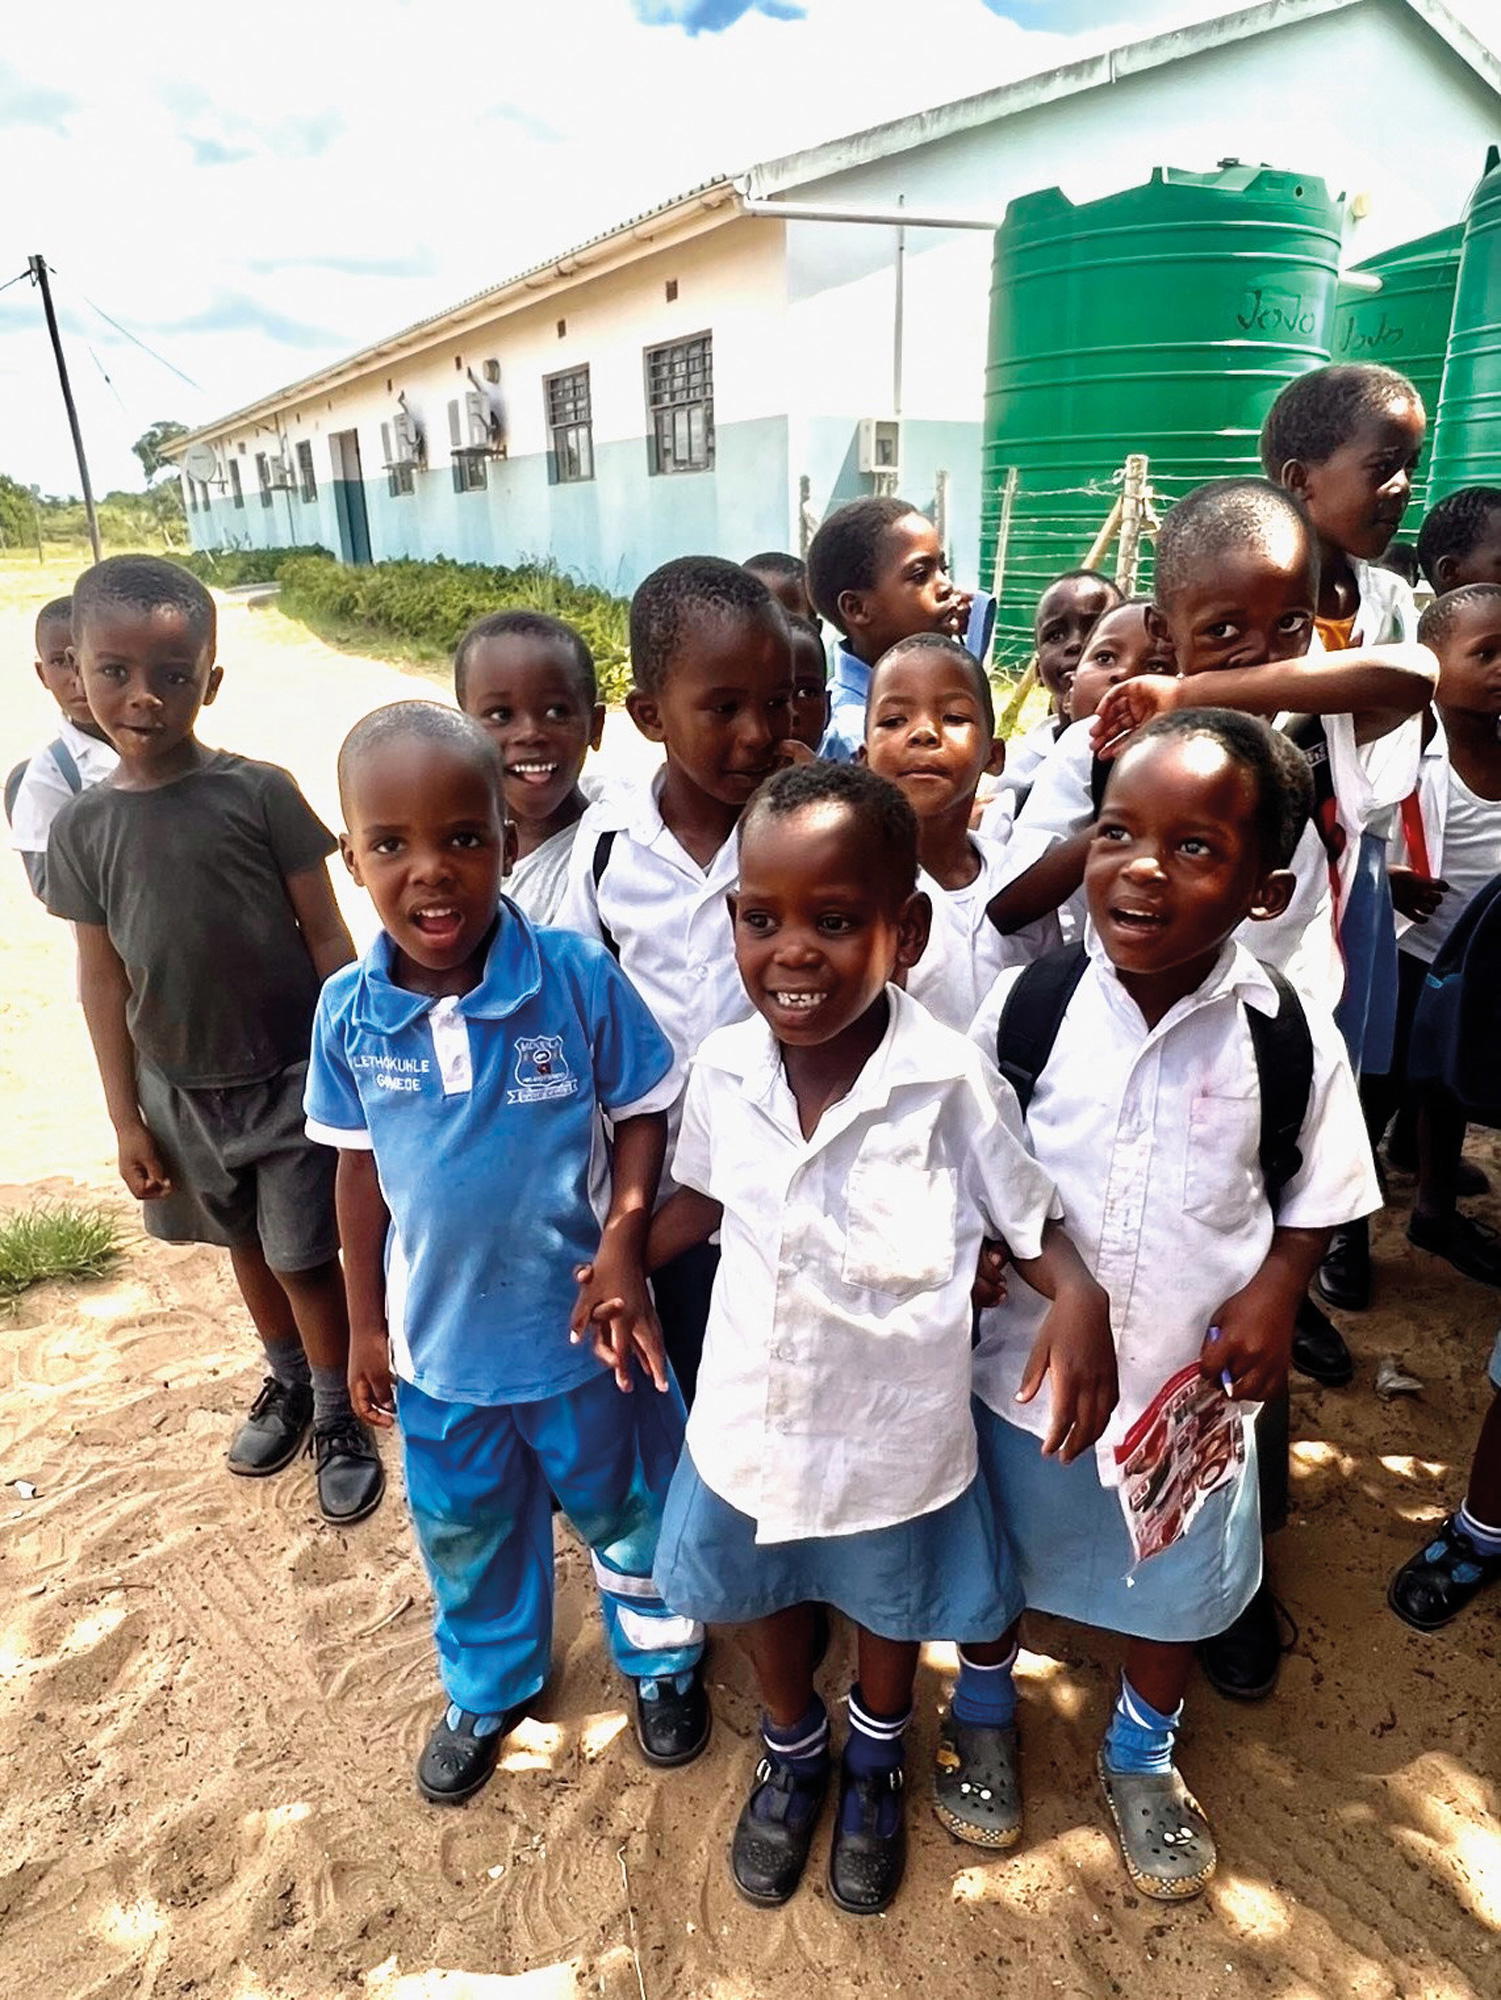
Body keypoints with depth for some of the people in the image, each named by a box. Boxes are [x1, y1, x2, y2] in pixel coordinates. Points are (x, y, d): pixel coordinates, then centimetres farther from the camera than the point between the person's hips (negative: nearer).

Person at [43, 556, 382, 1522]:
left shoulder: (260, 792, -13)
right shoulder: (82, 825, -3)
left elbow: (327, 934, -9)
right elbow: (102, 975, 2)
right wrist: (126, 1116, 4)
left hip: (291, 1077, -4)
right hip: (179, 1089, 4)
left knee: (303, 1254, 6)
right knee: (246, 1243, 21)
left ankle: (340, 1415, 29)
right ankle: (288, 1383, 44)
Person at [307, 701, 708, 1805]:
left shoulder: (579, 978, -23)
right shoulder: (349, 1011, -13)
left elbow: (644, 1112, -10)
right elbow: (359, 1167, -1)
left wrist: (623, 1243, -22)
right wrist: (365, 1321, 5)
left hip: (581, 1326, -2)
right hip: (438, 1336, 3)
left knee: (625, 1507, 22)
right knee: (465, 1533, 26)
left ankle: (663, 1657, 54)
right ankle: (488, 1688, 57)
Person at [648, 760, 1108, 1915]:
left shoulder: (952, 1082, -27)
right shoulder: (724, 1071, -17)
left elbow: (1027, 1214, -13)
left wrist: (1079, 1298, -31)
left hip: (892, 1431, -2)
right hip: (750, 1420, 2)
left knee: (888, 1605, 27)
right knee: (762, 1596, 27)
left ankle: (875, 1762, 61)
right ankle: (793, 1750, 61)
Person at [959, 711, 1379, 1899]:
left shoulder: (1292, 1040, -15)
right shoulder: (1028, 1004, -17)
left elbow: (1317, 1200, -1)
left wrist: (1274, 1293, -16)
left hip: (1194, 1385, 1)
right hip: (1024, 1368, 0)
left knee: (1174, 1587, 24)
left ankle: (1144, 1753, 56)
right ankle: (984, 1711, 56)